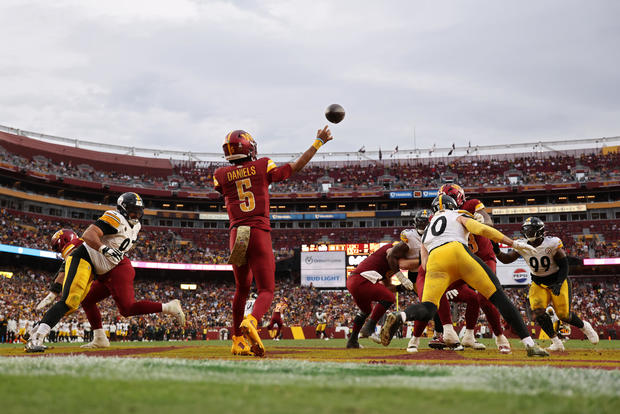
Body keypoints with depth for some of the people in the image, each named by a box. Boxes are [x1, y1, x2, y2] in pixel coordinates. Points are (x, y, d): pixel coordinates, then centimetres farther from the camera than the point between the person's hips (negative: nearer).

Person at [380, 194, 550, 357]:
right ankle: (529, 344, -6)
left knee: (427, 310, -7)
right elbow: (481, 229, 7)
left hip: (434, 260, 3)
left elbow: (425, 264, 27)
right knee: (497, 296, 1)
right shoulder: (459, 216, 27)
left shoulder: (426, 232, 37)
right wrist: (513, 243, 7)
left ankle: (399, 317, -41)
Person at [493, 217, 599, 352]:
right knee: (537, 310, -20)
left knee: (564, 314, -6)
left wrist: (558, 284, -27)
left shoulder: (552, 244, -20)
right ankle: (556, 342, -8)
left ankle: (584, 326, 28)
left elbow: (564, 266, -15)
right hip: (538, 283, 3)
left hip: (557, 280, -3)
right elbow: (506, 259, -10)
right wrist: (497, 251, -30)